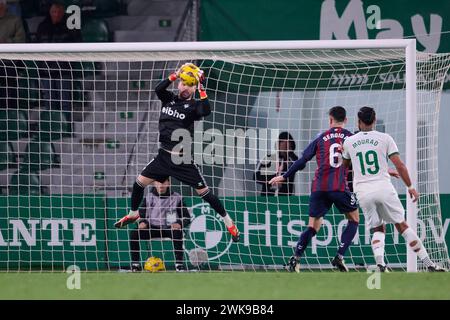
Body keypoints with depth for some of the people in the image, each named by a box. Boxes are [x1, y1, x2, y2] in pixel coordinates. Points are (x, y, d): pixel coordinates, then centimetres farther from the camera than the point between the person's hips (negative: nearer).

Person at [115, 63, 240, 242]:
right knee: (140, 182, 3)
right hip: (163, 155, 4)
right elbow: (158, 89, -14)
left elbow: (206, 111, -28)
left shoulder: (193, 105, -5)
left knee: (203, 192, -5)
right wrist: (176, 74, -21)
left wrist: (201, 87, -26)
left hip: (183, 159, -4)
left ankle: (228, 222, 8)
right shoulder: (169, 99, 7)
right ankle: (133, 214, 29)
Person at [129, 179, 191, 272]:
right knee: (134, 233, -23)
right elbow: (141, 214, 9)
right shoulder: (149, 197, 5)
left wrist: (179, 224, -23)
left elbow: (187, 218, 0)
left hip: (169, 228, -2)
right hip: (153, 228, 2)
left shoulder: (176, 198, -1)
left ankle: (179, 263, -29)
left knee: (177, 232, -38)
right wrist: (142, 222, -15)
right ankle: (135, 264, -13)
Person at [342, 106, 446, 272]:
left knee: (378, 229, 13)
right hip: (383, 187, -1)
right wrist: (410, 187, 4)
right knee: (402, 226, 6)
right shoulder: (385, 138, 2)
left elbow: (345, 165, 25)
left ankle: (380, 263, -12)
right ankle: (428, 263, 5)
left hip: (362, 191, 1)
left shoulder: (349, 142, 8)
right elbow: (399, 165, -3)